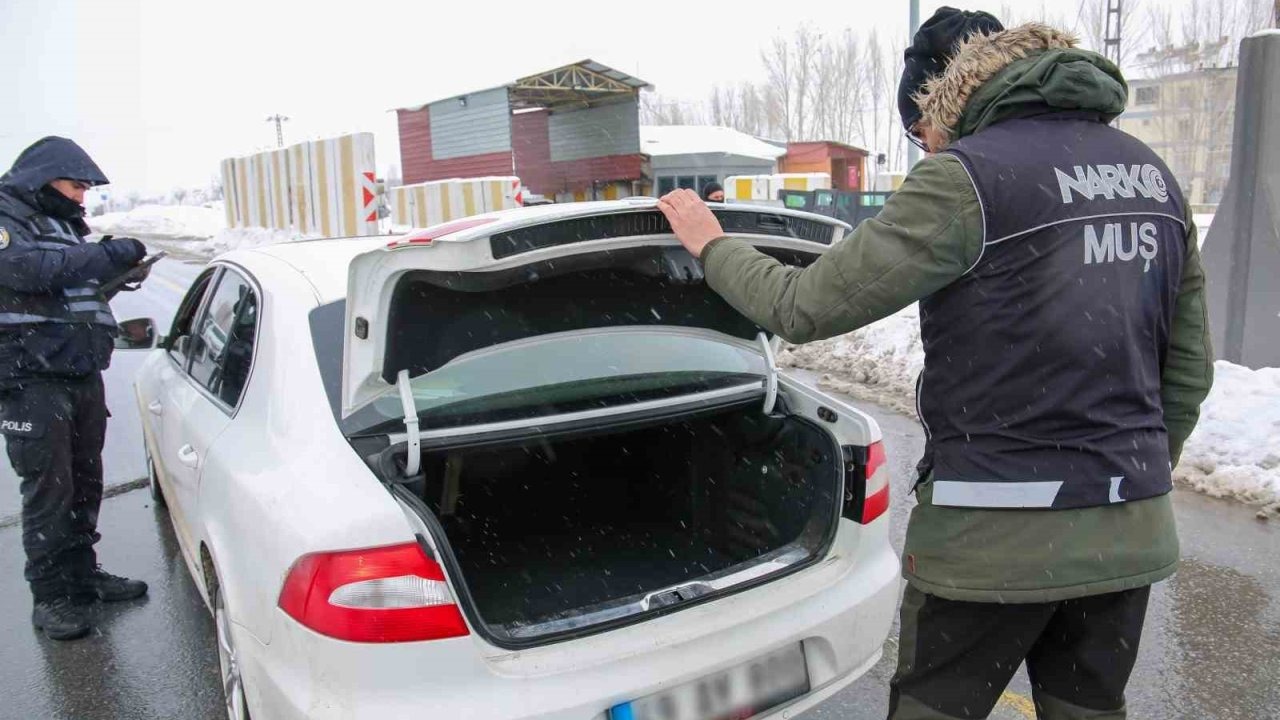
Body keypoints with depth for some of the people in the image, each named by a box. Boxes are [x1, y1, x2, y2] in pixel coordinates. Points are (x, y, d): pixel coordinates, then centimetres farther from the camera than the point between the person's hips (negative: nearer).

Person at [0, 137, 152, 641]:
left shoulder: (63, 224, 19)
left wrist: (118, 269, 7)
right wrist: (108, 255, -24)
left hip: (83, 374, 8)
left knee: (84, 482, 13)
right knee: (48, 489, -4)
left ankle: (83, 573, 26)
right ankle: (50, 595, 6)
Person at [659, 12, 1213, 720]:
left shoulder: (969, 175, -14)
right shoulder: (1152, 174, 9)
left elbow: (805, 308, -13)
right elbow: (1188, 370, 14)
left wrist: (712, 246, 4)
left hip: (998, 534, -7)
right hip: (1133, 529, 7)